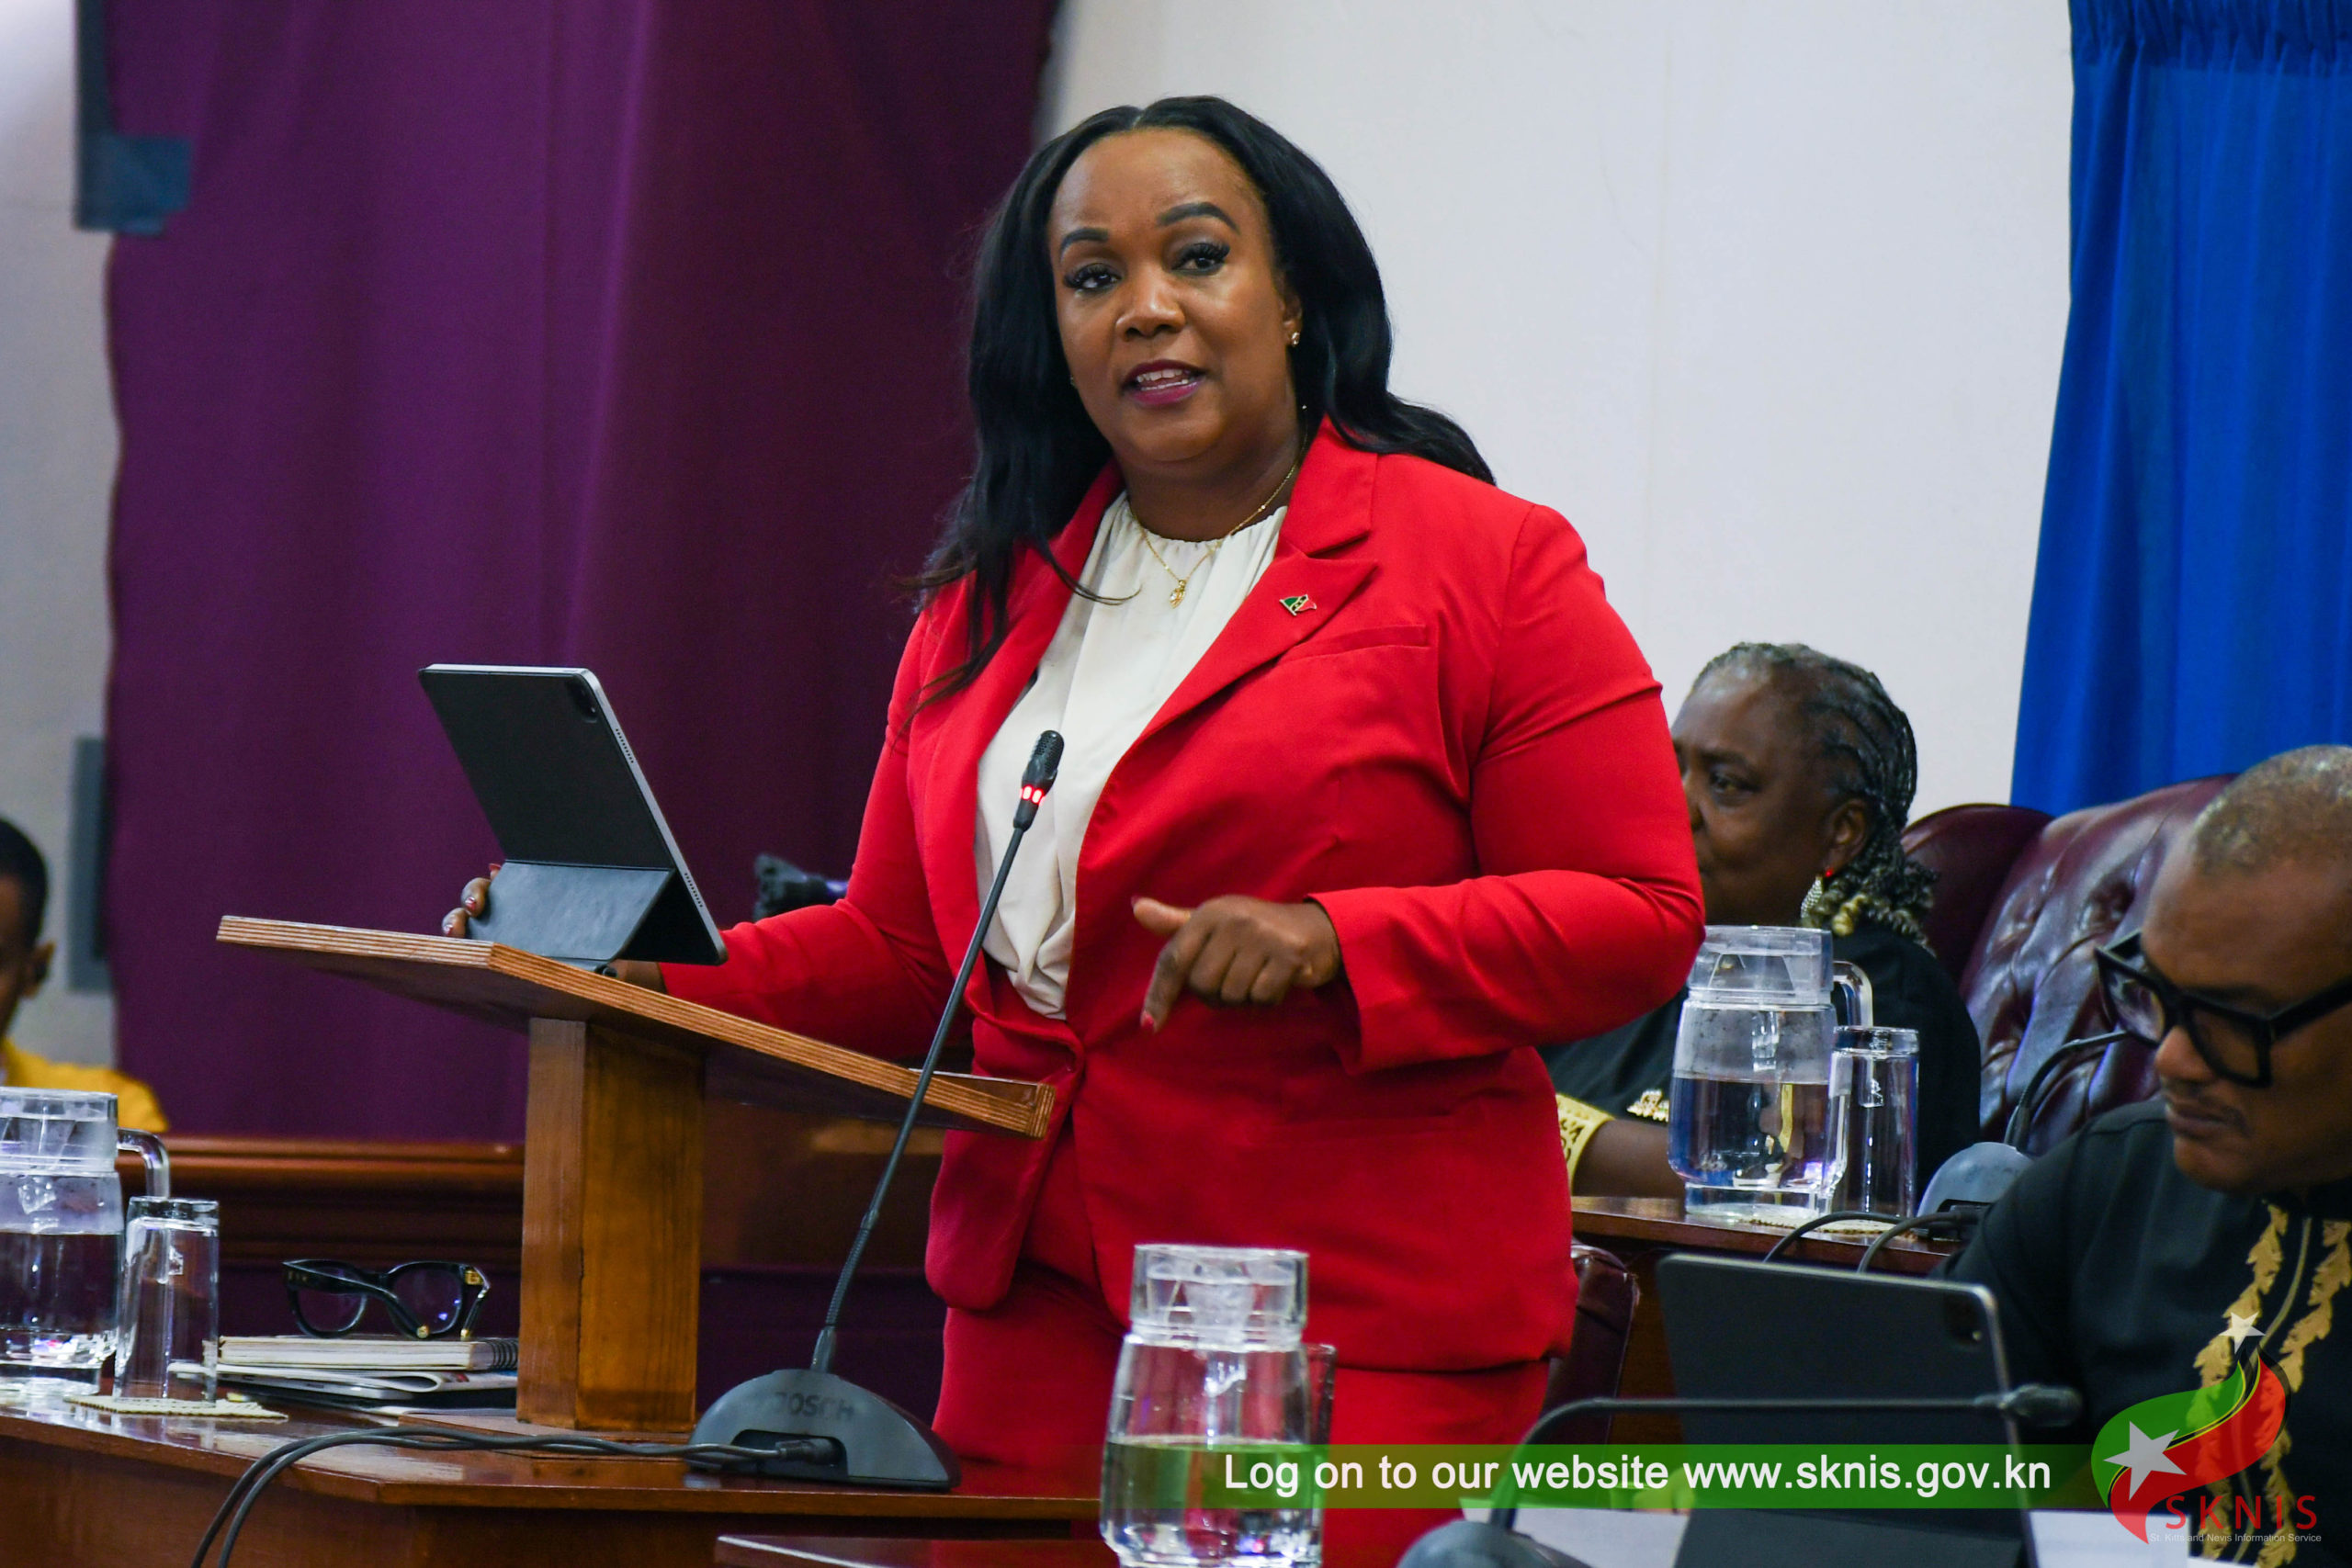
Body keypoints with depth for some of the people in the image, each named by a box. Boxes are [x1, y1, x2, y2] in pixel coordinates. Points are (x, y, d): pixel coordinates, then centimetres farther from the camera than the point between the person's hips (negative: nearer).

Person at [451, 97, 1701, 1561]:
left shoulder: (1491, 565, -1)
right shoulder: (995, 595, 16)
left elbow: (1642, 917, -6)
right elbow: (905, 952, 18)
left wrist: (1331, 943, -19)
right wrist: (641, 970, 3)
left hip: (1360, 1320, -5)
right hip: (1039, 1303, 5)